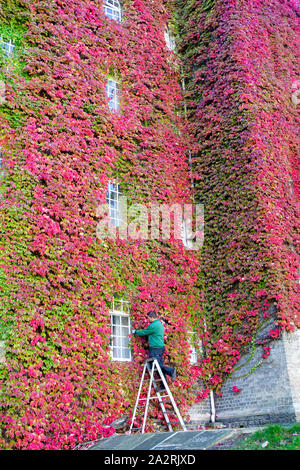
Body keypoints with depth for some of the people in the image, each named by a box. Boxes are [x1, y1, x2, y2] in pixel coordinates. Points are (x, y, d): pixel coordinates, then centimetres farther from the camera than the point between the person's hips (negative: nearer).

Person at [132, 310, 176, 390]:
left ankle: (171, 371, -15)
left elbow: (144, 333, -3)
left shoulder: (153, 326, -14)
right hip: (160, 348, 9)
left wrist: (135, 332, 14)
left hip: (155, 349, -9)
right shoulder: (160, 324, 17)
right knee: (160, 366, 7)